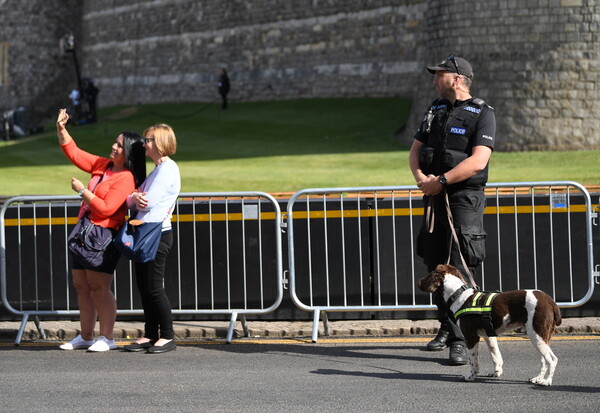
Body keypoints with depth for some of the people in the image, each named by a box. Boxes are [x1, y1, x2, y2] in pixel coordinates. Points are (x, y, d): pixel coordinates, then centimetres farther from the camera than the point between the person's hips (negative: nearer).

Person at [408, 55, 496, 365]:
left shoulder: (482, 114, -7)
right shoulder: (436, 110, 15)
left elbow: (478, 161, -18)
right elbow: (415, 151, 13)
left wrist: (440, 181, -19)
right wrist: (421, 178, -8)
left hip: (465, 199, -7)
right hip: (435, 199, 7)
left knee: (460, 270, -13)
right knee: (436, 267, 10)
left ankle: (460, 341, -14)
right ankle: (447, 328, 22)